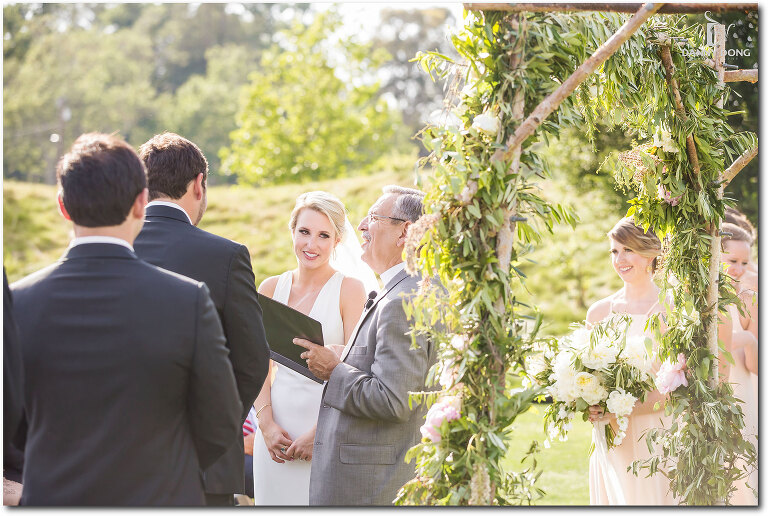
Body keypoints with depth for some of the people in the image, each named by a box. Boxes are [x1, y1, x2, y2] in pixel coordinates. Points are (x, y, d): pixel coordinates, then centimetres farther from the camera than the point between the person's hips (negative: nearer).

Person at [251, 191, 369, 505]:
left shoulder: (350, 289, -4)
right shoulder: (271, 288, 8)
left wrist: (319, 433, -14)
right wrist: (266, 424, -6)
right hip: (276, 426, 4)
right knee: (275, 501, 4)